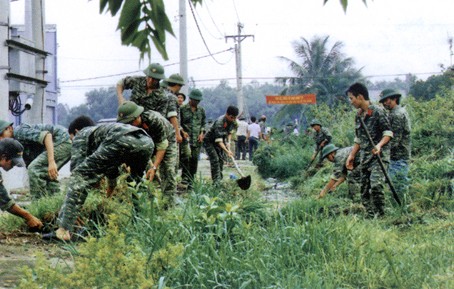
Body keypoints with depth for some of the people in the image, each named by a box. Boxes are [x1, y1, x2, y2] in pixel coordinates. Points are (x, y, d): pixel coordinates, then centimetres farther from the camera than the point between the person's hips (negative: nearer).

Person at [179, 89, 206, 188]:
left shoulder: (201, 110, 14)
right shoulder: (182, 109, 1)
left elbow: (203, 123, 21)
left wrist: (202, 133, 5)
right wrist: (183, 131, -13)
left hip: (197, 139, 4)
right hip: (186, 137, -4)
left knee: (194, 159, 2)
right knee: (186, 156, -20)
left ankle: (190, 181, 9)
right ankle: (185, 178, -16)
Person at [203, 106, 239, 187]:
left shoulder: (233, 121, -11)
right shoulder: (219, 122, -36)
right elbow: (218, 140, -39)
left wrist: (228, 142, -4)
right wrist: (227, 151, -47)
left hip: (220, 141, 8)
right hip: (209, 141, -8)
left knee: (221, 160, 3)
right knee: (215, 159, -19)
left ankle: (219, 180, 10)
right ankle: (216, 181, -22)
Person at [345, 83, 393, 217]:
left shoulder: (377, 111, -8)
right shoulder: (358, 116, 14)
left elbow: (388, 133, -11)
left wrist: (379, 145, -27)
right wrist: (352, 155, 16)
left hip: (379, 156, -8)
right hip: (365, 158, 8)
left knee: (375, 186, -21)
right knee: (364, 190, 5)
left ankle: (380, 215, -13)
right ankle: (370, 216, 11)